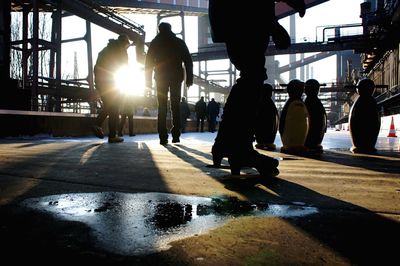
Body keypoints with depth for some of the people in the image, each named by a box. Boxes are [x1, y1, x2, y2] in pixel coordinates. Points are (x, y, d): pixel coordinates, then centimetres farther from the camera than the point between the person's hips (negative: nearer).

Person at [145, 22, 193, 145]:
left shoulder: (155, 43, 9)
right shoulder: (179, 42, 10)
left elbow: (149, 61, 3)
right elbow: (188, 60, 4)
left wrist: (148, 79, 4)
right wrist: (189, 78, 4)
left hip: (161, 77, 0)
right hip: (176, 76, 1)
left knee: (162, 107, 0)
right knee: (175, 106, 6)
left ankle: (163, 136, -9)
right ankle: (176, 135, 0)